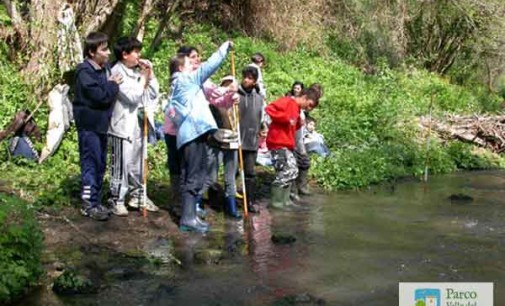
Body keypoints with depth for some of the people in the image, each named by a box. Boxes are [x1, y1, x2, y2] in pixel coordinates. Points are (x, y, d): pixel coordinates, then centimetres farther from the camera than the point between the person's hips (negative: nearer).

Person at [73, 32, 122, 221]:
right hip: (89, 124, -8)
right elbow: (101, 96, -22)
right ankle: (89, 204, 3)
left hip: (101, 122, 8)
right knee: (91, 163, -4)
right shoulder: (85, 72, -15)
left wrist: (112, 85, -4)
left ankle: (95, 200, 23)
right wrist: (114, 84, -8)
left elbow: (110, 95, 15)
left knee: (100, 163, 13)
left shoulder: (106, 68, 9)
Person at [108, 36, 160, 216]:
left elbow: (154, 93, 11)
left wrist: (150, 75, 0)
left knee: (138, 164, 15)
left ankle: (138, 196, 26)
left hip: (139, 124, 7)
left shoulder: (138, 70, 10)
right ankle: (117, 200, 7)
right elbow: (132, 97, -19)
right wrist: (144, 77, -10)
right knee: (121, 165, -2)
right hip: (124, 125, -7)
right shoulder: (117, 72, -11)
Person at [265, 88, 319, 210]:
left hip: (286, 144, 10)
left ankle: (285, 200, 20)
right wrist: (287, 119, -23)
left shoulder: (297, 108, 19)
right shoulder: (287, 101, -9)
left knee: (293, 171, 13)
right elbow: (269, 109, -23)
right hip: (278, 143, -10)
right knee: (285, 171, -11)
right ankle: (275, 201, -2)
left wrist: (298, 124, 3)